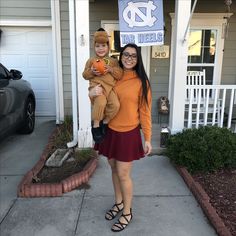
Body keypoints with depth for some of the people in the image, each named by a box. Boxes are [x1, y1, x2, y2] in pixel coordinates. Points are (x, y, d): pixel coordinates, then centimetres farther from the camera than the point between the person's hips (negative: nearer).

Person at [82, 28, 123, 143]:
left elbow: (120, 75, 7)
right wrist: (91, 72, -9)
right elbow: (85, 75, 12)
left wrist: (111, 69, -9)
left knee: (116, 104, -21)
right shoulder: (91, 60, 11)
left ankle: (105, 122, 6)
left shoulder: (113, 61, 14)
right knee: (101, 102, -32)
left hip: (110, 87, 3)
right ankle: (96, 125, -10)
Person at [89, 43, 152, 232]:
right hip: (110, 131, 5)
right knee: (114, 169, 18)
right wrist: (92, 93, -13)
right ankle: (118, 203, 40)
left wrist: (148, 138, -9)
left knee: (123, 174, 4)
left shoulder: (141, 82, -8)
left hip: (128, 133, -5)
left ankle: (127, 213, 25)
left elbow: (145, 112, -7)